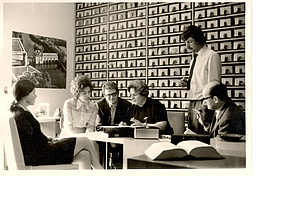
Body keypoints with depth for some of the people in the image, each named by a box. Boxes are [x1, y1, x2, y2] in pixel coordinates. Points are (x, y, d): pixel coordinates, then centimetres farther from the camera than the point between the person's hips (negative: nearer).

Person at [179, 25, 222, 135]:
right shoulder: (195, 57, 18)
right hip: (192, 104, 8)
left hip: (203, 104, -8)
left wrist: (205, 106, -18)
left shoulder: (211, 56, -8)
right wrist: (187, 83, 5)